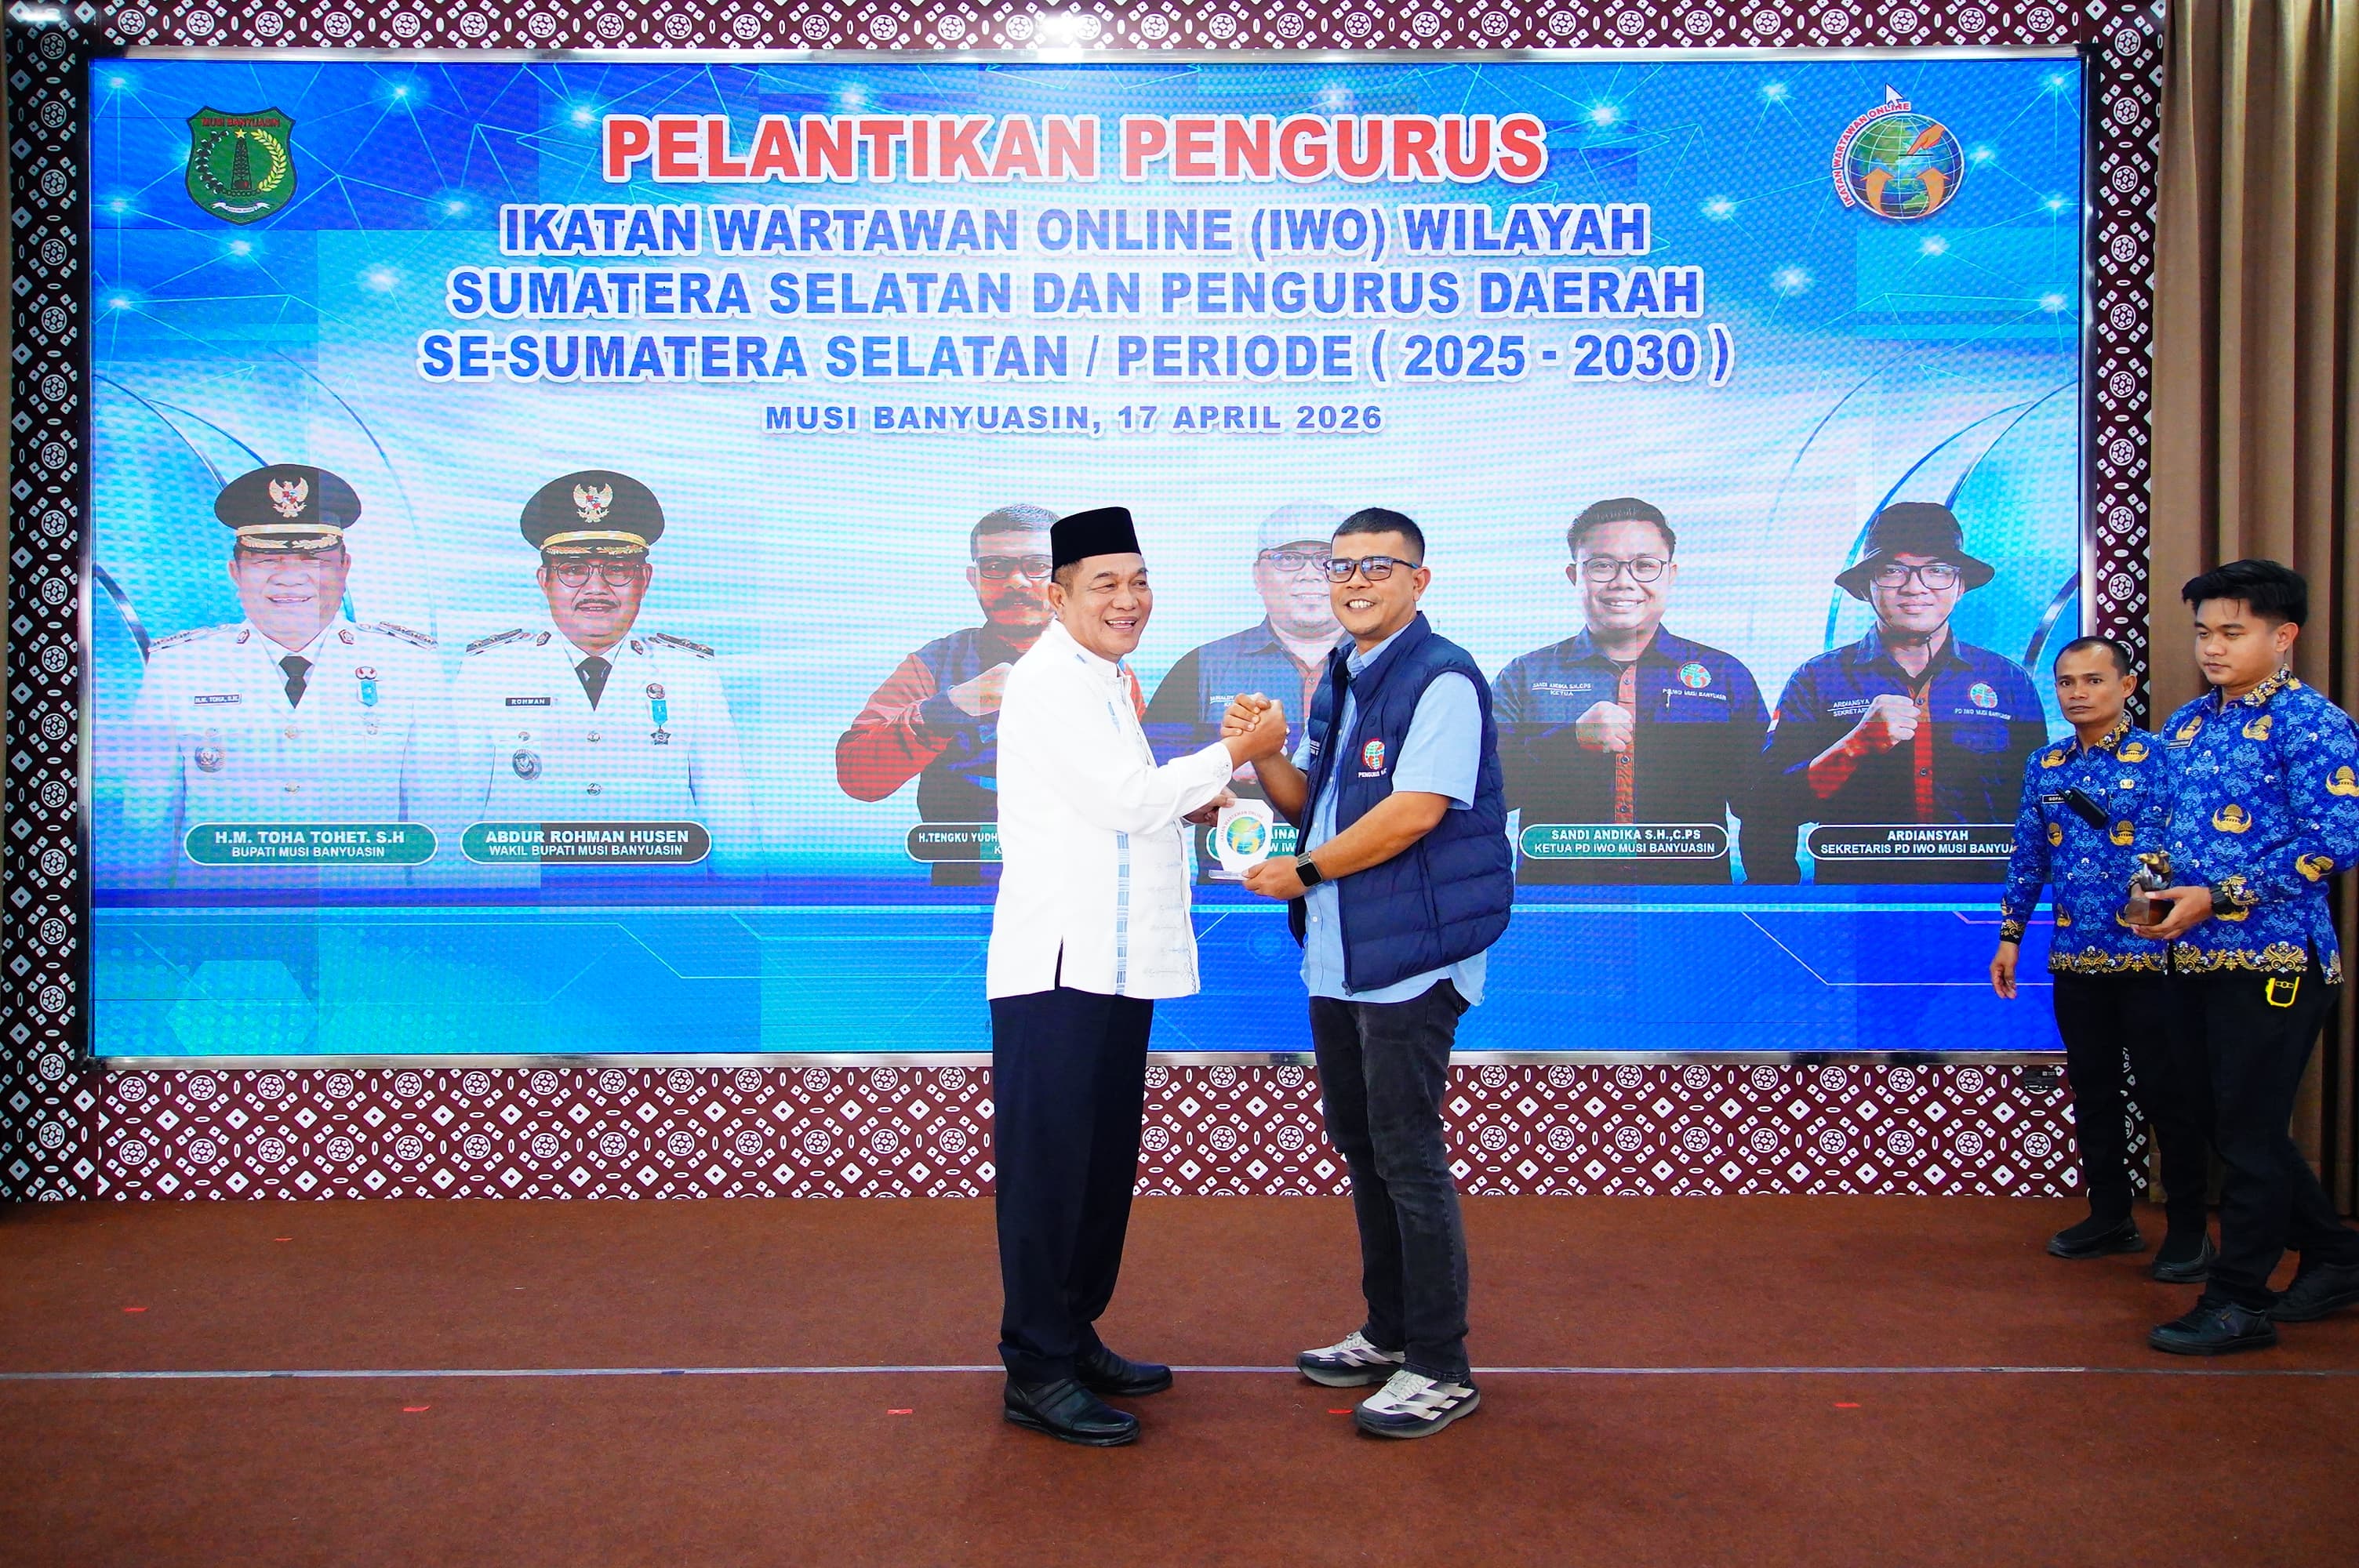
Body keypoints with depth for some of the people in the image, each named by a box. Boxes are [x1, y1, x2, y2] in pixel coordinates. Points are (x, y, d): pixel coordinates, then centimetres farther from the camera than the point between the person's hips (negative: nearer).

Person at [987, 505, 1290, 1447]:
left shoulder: (1103, 681, 20)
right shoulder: (1050, 682, -11)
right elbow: (1124, 798, -18)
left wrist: (1189, 804, 5)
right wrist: (1234, 753, -7)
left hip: (1116, 962, 10)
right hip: (1060, 964, -10)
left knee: (1104, 1163, 16)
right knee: (1050, 1166, -3)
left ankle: (1074, 1339, 28)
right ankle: (1036, 1372, 6)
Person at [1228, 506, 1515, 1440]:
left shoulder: (1441, 680, -14)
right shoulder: (1334, 681, 14)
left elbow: (1416, 810, -23)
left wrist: (1302, 872, -14)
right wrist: (1262, 752, -4)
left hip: (1411, 958, -9)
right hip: (1336, 958, 9)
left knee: (1409, 1158, -4)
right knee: (1361, 1148, 17)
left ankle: (1439, 1368, 9)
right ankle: (1388, 1334, 32)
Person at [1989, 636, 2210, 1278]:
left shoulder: (2161, 758, -6)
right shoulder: (2044, 766, 9)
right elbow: (2027, 858, 14)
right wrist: (2009, 937, 12)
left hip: (2150, 954, -5)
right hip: (2076, 959, 5)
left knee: (2170, 1094, 2)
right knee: (2092, 1089, 13)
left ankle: (2189, 1229, 15)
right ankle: (2111, 1217, 26)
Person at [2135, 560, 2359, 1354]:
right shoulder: (2186, 724, 13)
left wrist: (2218, 897, -19)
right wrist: (2157, 891, 2)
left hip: (2274, 960, -8)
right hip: (2198, 959, 8)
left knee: (2247, 1134, -2)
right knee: (2236, 1127, 16)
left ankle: (2239, 1302, 10)